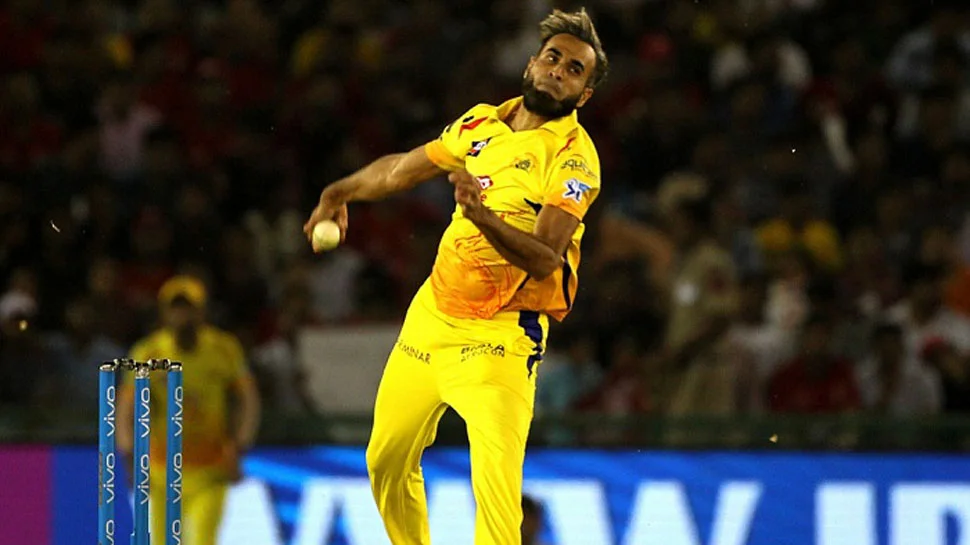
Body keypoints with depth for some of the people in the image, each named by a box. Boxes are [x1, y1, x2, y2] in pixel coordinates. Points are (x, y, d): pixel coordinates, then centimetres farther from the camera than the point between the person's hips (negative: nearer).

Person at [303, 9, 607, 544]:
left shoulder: (573, 159, -15)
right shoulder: (482, 122, 5)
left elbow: (545, 261, -27)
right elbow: (406, 166, 23)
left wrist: (482, 215, -41)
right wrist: (342, 192, 16)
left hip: (498, 337, -7)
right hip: (431, 314, 7)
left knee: (496, 476, -25)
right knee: (387, 460, 15)